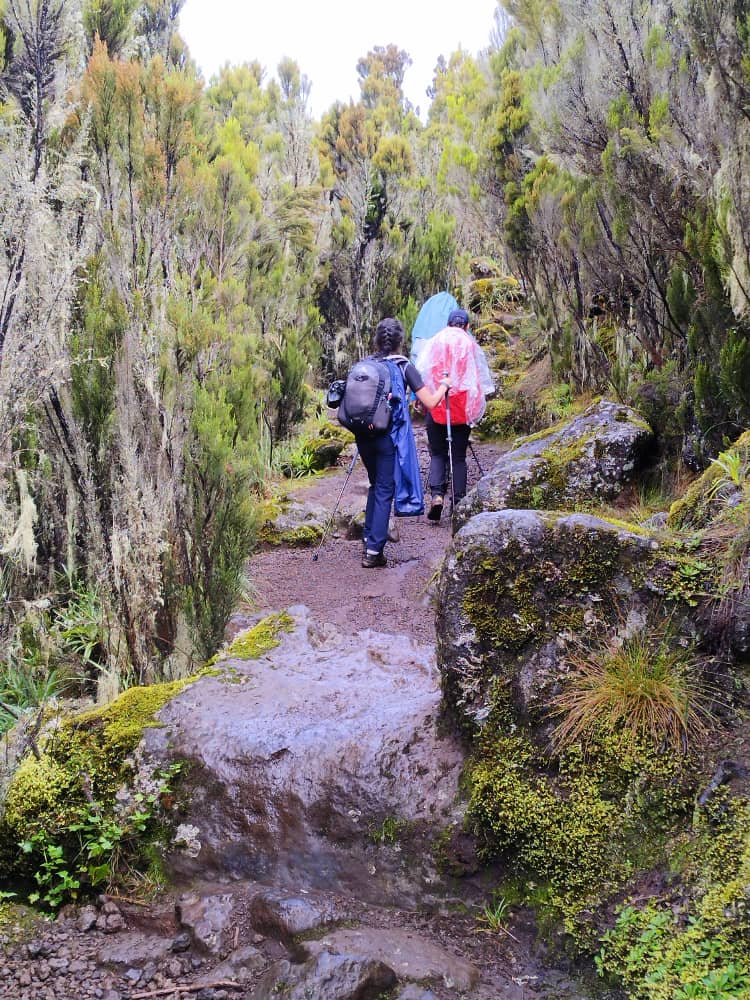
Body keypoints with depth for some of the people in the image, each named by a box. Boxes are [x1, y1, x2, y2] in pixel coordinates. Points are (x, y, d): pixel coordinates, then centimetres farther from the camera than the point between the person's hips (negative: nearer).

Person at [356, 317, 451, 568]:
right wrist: (444, 385, 9)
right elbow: (430, 402, -7)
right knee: (385, 490, 2)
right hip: (388, 435, -4)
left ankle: (368, 540, 23)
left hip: (363, 434, 4)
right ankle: (373, 551, -1)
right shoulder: (404, 366, -5)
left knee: (376, 485, 22)